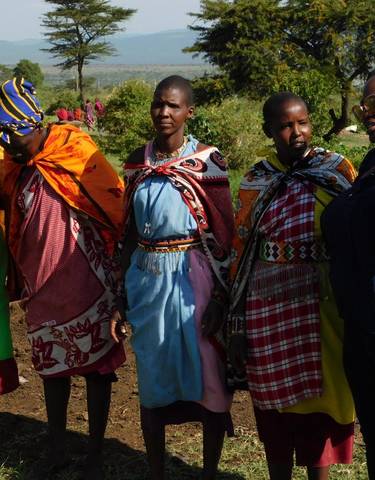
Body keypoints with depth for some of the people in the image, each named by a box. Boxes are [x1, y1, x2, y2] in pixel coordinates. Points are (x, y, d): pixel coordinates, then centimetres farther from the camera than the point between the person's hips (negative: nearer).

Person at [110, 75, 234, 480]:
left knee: (207, 377, 4)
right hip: (146, 280, 4)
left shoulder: (206, 161, -6)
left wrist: (219, 298, -10)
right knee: (151, 380, 12)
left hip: (192, 280, -4)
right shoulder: (137, 162, 6)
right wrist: (122, 295, 11)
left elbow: (224, 236, -6)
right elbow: (130, 232, 11)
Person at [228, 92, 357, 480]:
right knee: (275, 401, 9)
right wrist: (237, 326, 1)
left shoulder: (338, 170, 1)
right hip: (271, 306, 0)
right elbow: (240, 254, 3)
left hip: (327, 304, 0)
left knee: (323, 395, 10)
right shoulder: (255, 182, 1)